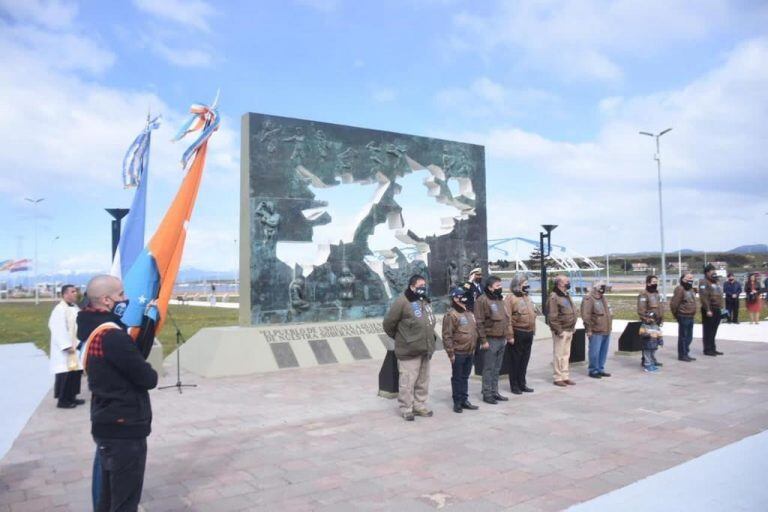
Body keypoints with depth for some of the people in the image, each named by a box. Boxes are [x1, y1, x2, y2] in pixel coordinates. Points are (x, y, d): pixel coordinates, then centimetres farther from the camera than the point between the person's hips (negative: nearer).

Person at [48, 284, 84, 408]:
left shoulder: (75, 308, 11)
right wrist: (67, 346, -22)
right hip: (65, 349, -9)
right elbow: (59, 330, -20)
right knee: (65, 374, -4)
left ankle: (71, 397, 23)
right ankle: (62, 400, 7)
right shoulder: (60, 310, -15)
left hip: (76, 346, 9)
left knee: (76, 372, 12)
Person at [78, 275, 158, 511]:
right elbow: (147, 378, -22)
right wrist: (152, 374, -1)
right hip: (125, 429, -10)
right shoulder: (112, 337, -25)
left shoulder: (94, 330, 7)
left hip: (107, 425, 10)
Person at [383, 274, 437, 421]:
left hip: (425, 350, 8)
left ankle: (419, 406, 27)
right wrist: (399, 338, 1)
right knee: (408, 381, -2)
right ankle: (406, 409, 9)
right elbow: (388, 323, -11)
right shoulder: (403, 301, -14)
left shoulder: (425, 302, 12)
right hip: (409, 350, -8)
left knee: (423, 380, 15)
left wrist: (430, 338, 16)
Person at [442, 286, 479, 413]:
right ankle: (457, 402, 13)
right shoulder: (451, 314, -15)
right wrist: (450, 353, -17)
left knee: (465, 377, 16)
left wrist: (474, 348, 17)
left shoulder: (469, 313, 12)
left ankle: (464, 400, 25)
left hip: (469, 352, 8)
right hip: (458, 353, -8)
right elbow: (447, 336, -17)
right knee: (457, 378, 4)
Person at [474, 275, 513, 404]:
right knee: (488, 368, 0)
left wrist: (509, 335, 16)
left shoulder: (500, 299, 15)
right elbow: (479, 322, -15)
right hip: (490, 340, -8)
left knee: (497, 369, 14)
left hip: (502, 339, 8)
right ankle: (487, 394, 8)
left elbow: (506, 319, 21)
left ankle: (495, 392, 23)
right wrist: (483, 340, -18)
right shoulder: (482, 300, -12)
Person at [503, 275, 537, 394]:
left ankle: (522, 384, 25)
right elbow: (507, 318, -17)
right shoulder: (511, 298, -12)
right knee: (515, 360, 1)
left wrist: (533, 330, 16)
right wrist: (510, 335, -21)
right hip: (517, 333, -8)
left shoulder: (527, 298, 15)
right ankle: (514, 385, 10)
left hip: (528, 333, 8)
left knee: (525, 360, 14)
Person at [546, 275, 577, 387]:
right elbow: (552, 317, -19)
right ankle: (557, 378, 6)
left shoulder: (567, 296, 14)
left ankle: (565, 376, 22)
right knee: (558, 355, -1)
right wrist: (558, 330, -19)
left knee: (566, 355, 14)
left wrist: (573, 327, 16)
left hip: (569, 330, 9)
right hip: (560, 331, -9)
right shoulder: (554, 297, -15)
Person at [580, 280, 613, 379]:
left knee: (603, 351, 13)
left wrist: (609, 327, 23)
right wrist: (589, 329, -18)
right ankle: (593, 370, 6)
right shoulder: (588, 300, -11)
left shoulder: (603, 298, 17)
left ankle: (600, 369, 23)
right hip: (596, 332, -9)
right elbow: (585, 316, -17)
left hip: (606, 331, 9)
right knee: (595, 352, -4)